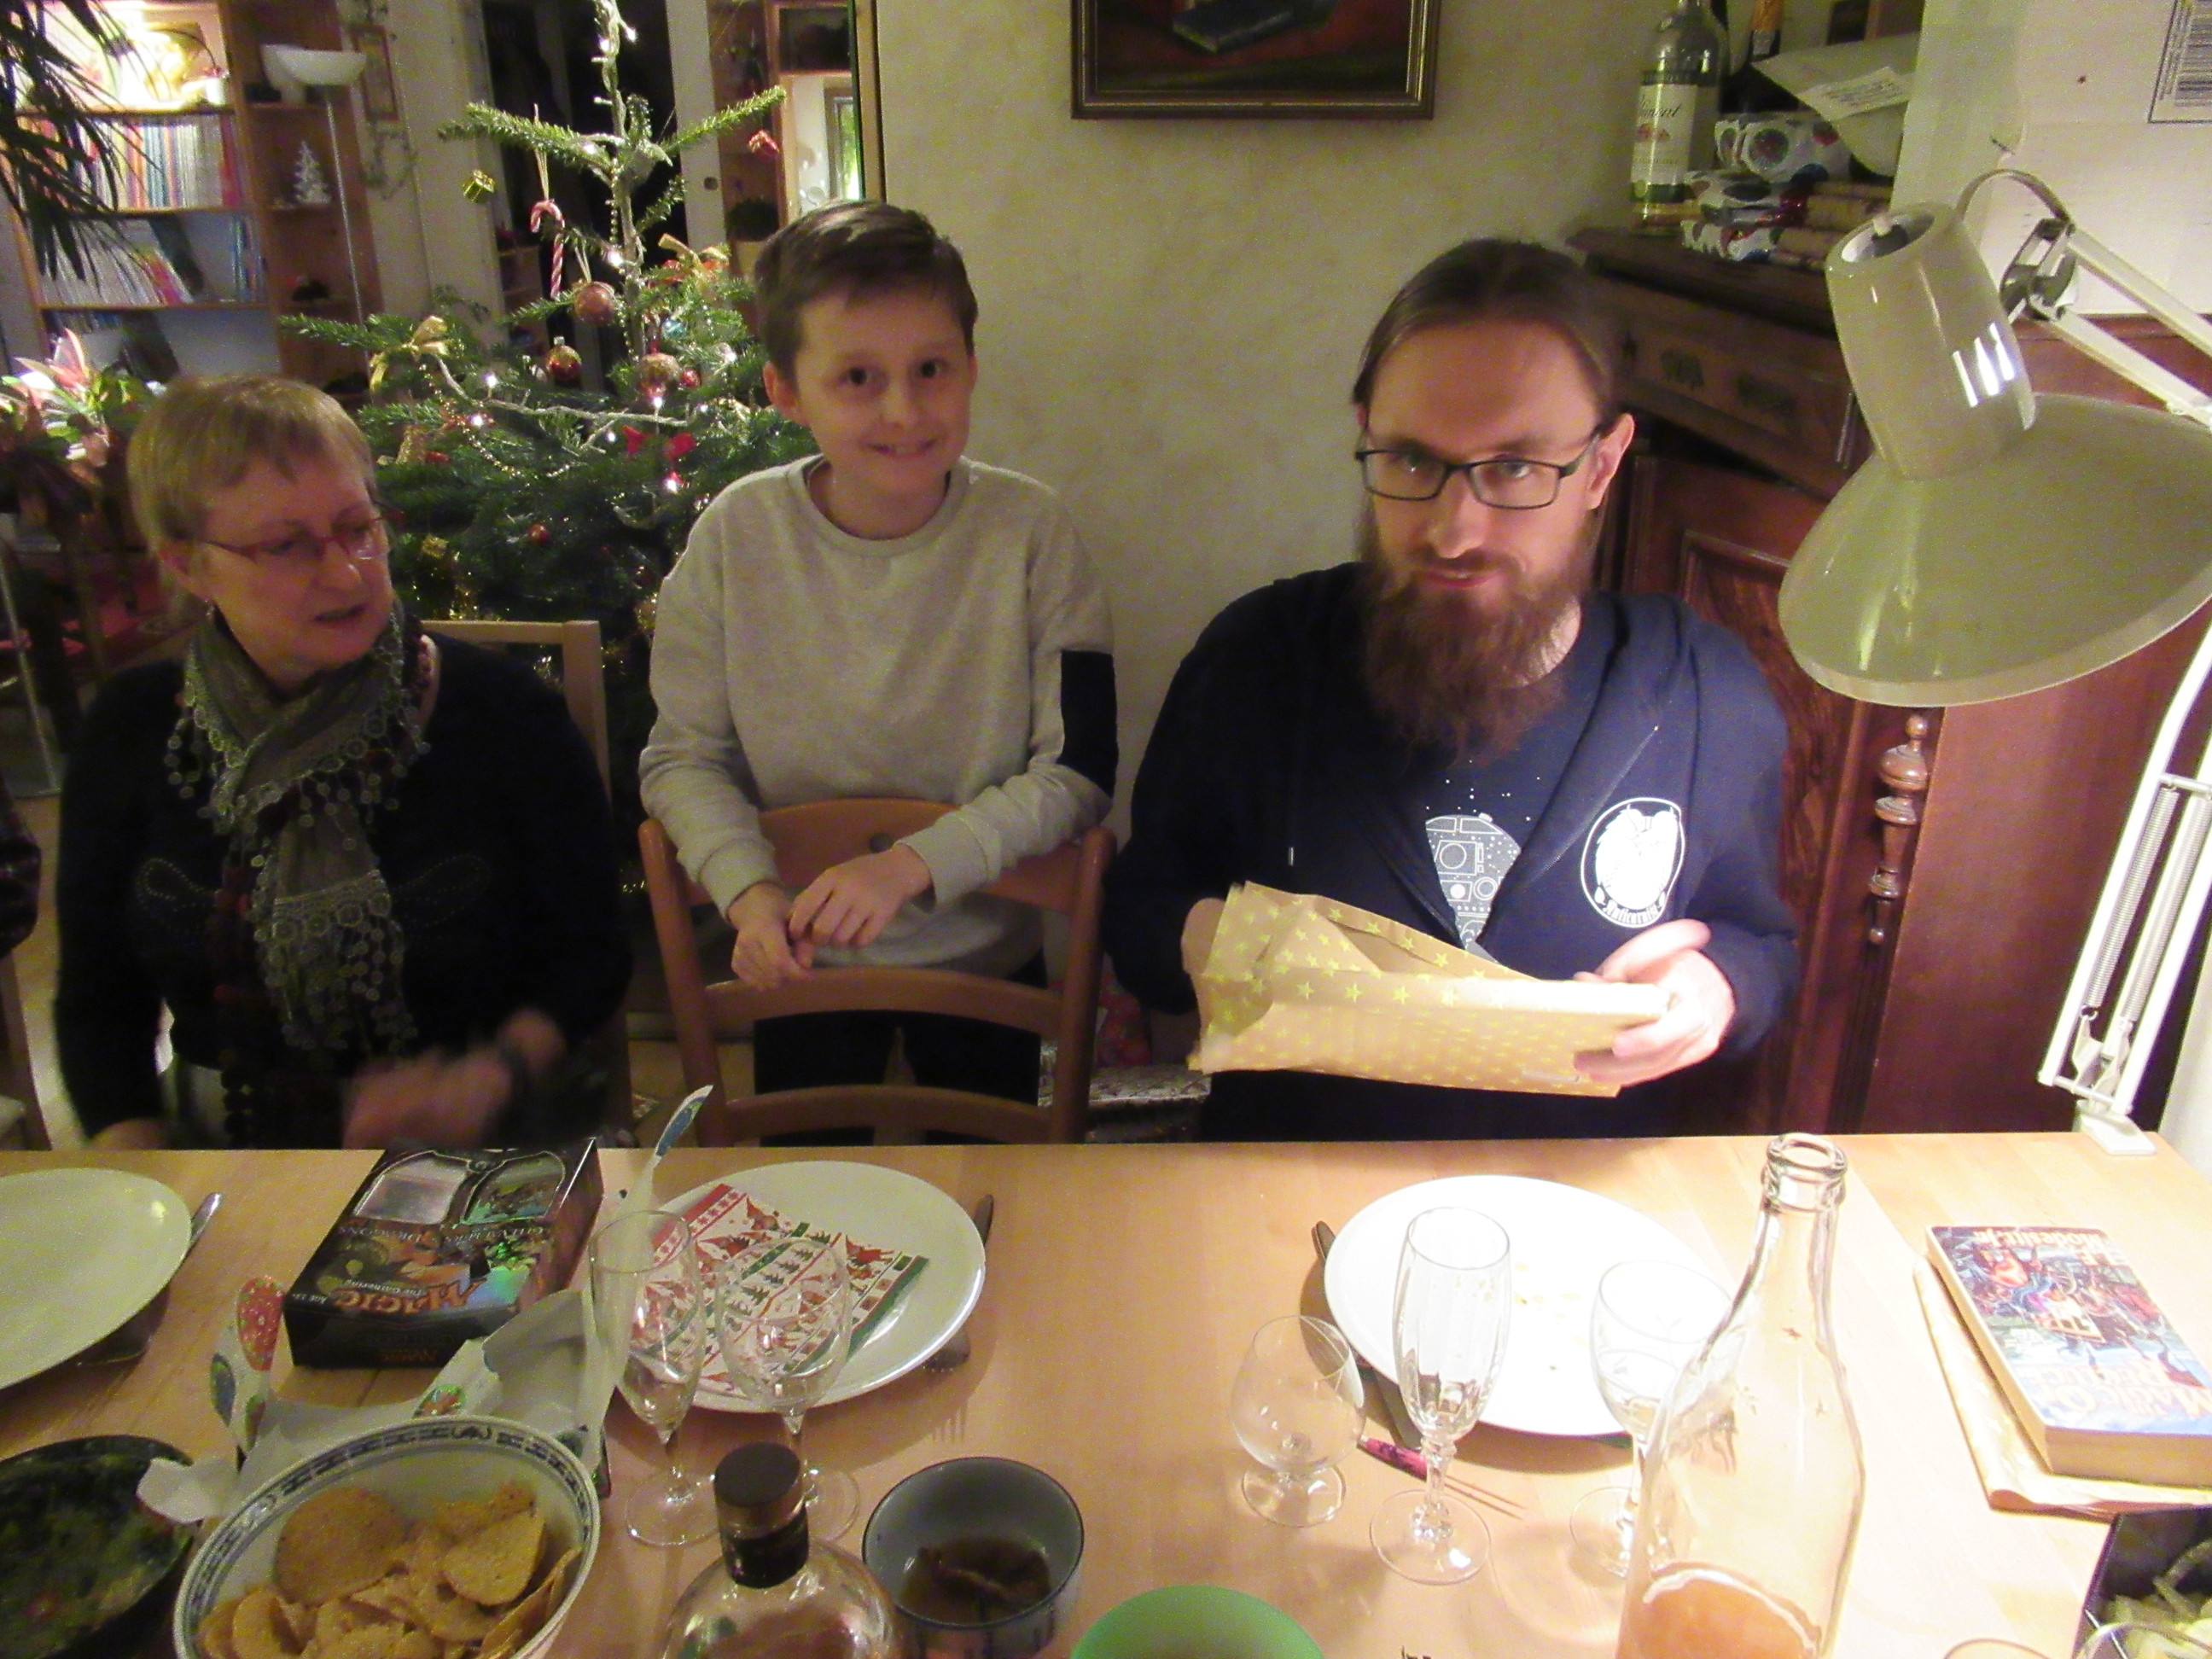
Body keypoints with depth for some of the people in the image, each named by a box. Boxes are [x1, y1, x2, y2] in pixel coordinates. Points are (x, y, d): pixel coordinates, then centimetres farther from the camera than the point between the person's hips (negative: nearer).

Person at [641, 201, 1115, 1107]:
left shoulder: (1026, 529, -18)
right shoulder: (737, 533, -14)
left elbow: (1079, 771, -17)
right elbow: (682, 755, -7)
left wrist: (917, 863, -28)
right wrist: (748, 887, -24)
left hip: (986, 953, -1)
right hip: (804, 957, 1)